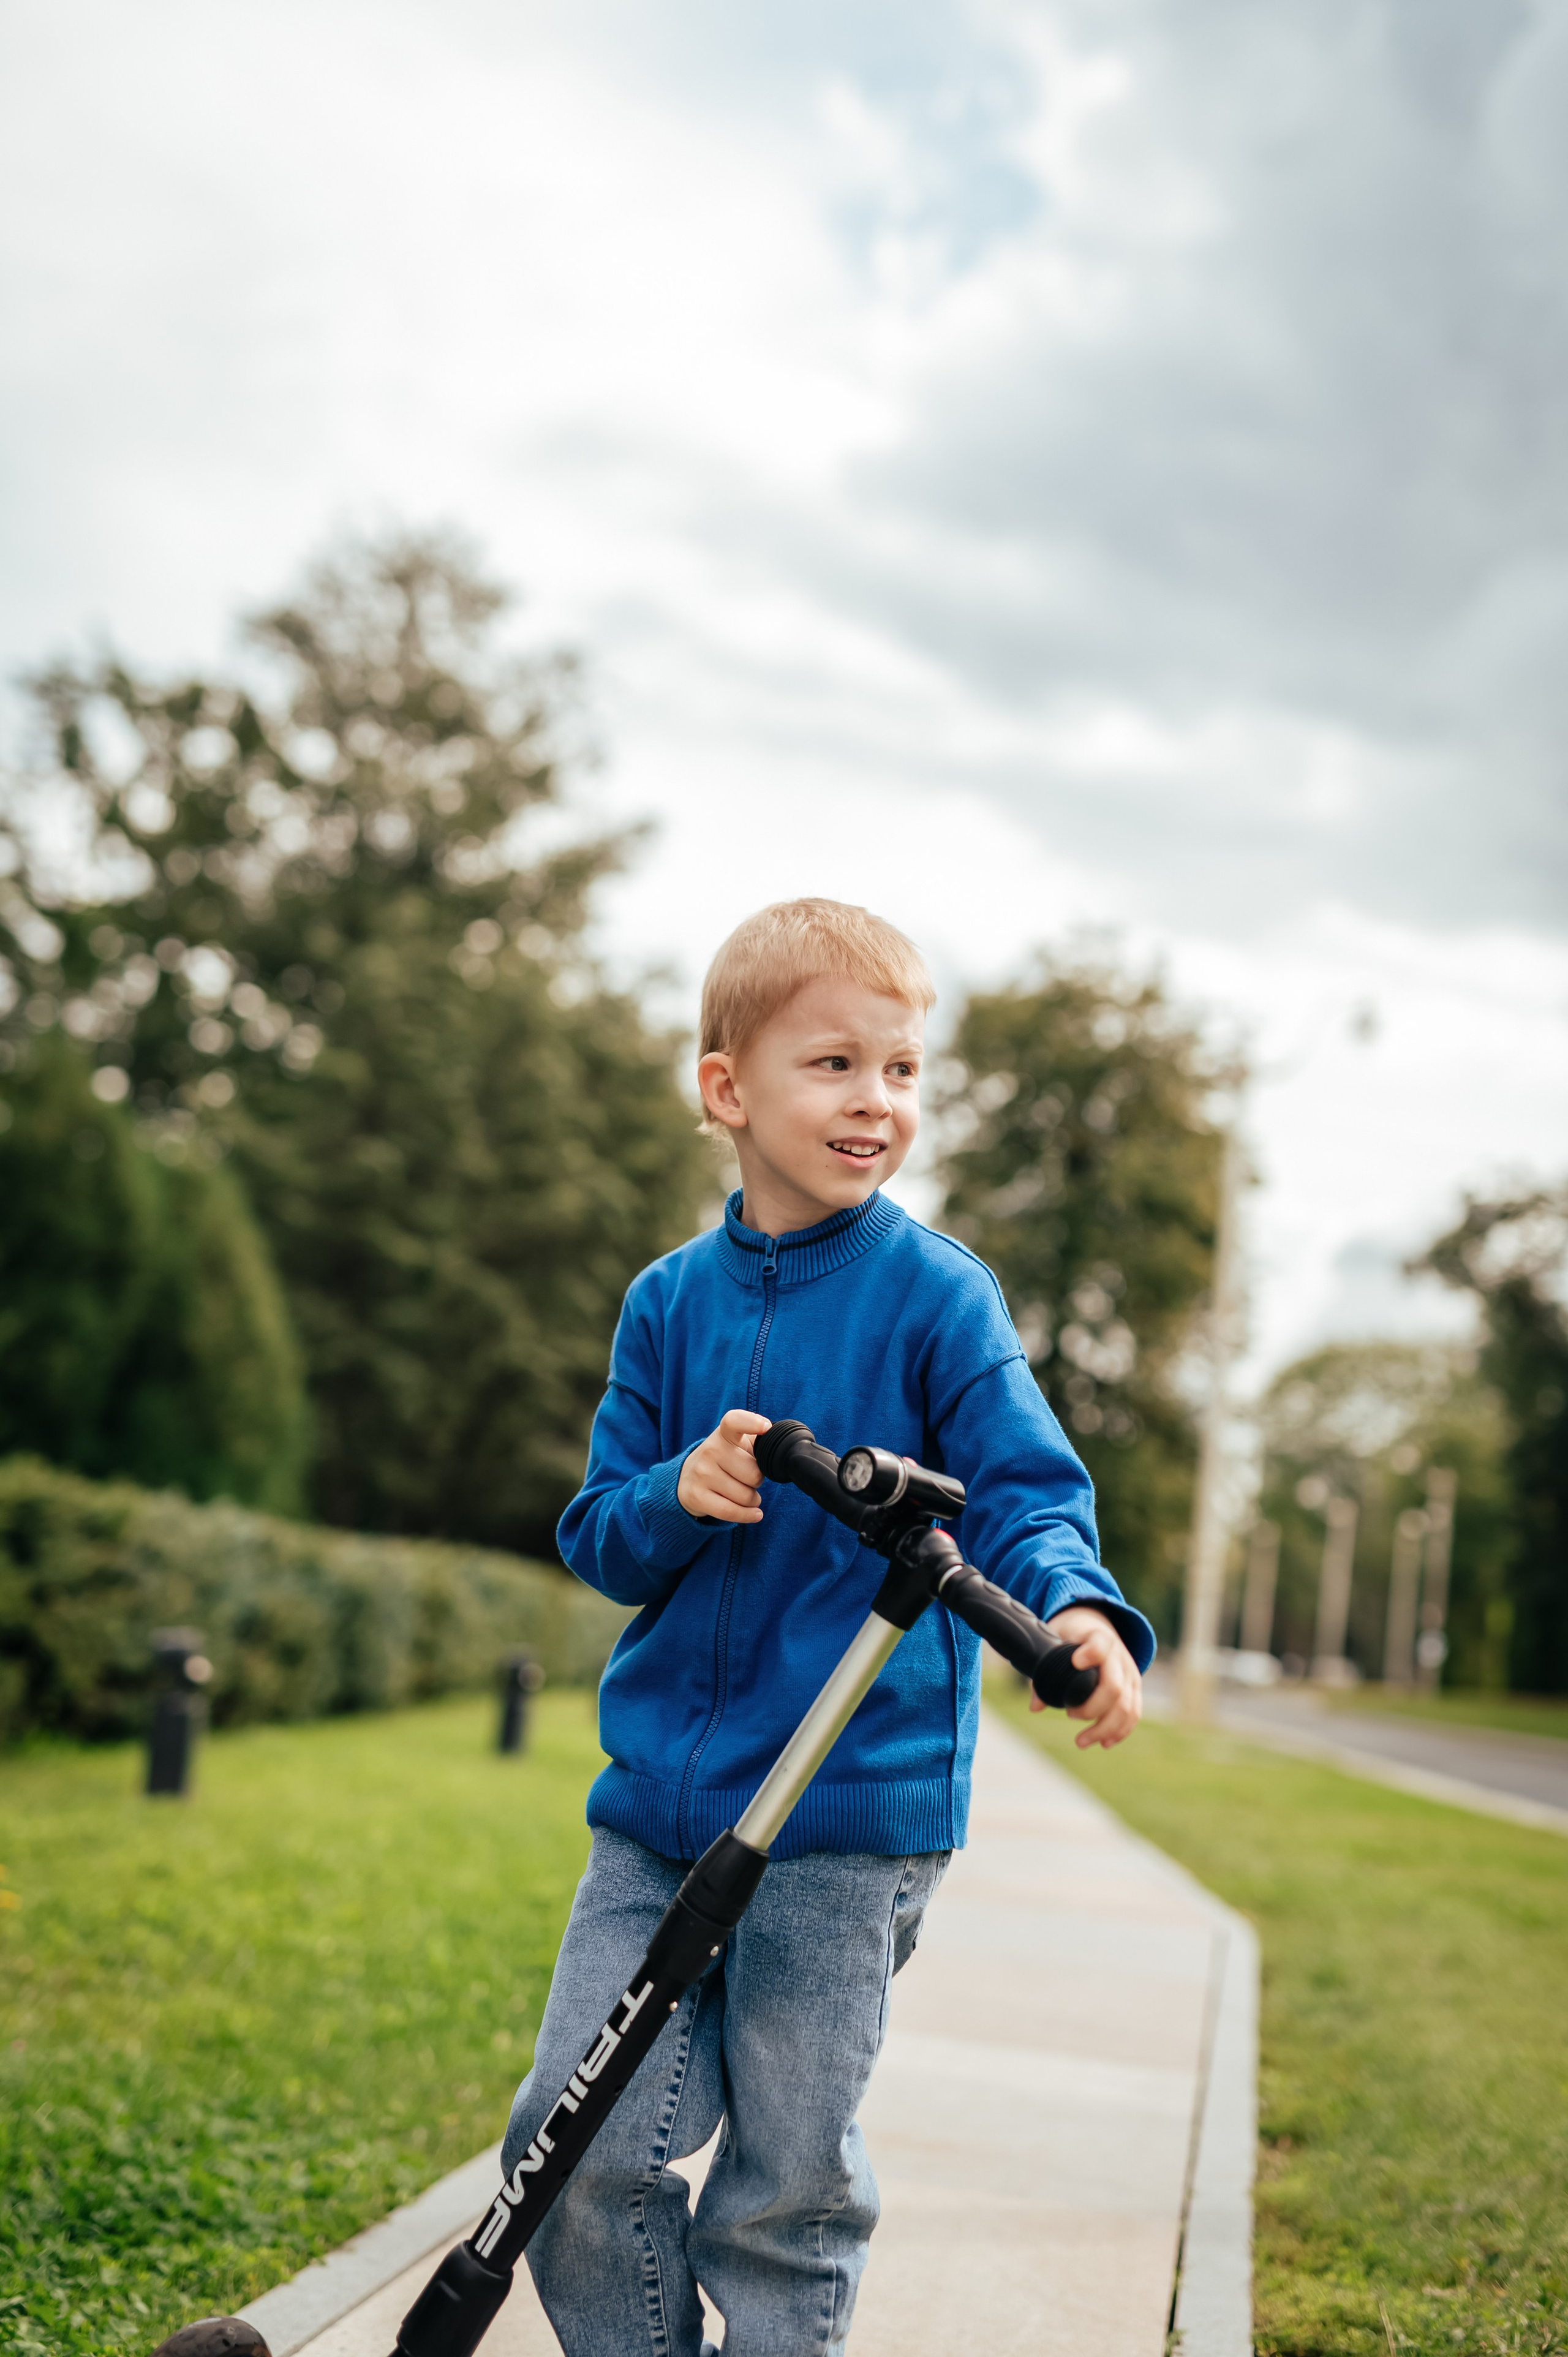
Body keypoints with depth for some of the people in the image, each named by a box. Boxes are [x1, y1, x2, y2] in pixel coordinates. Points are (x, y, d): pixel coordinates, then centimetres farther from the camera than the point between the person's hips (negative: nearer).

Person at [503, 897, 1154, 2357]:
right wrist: (677, 1496, -13)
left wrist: (1078, 1608, -30)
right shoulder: (669, 1302, 7)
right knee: (576, 2144, 4)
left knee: (786, 2188, 5)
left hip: (850, 1810, -4)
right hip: (658, 1795, 4)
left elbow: (1027, 1489, -8)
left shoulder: (934, 1293, -4)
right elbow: (596, 1537, 10)